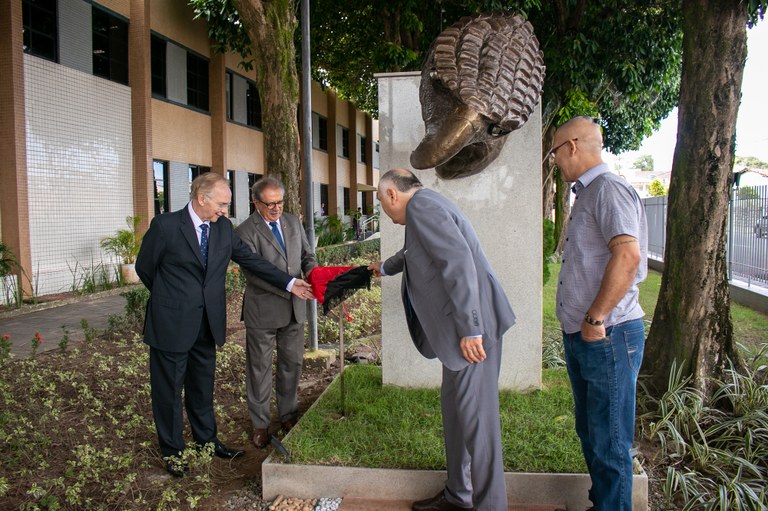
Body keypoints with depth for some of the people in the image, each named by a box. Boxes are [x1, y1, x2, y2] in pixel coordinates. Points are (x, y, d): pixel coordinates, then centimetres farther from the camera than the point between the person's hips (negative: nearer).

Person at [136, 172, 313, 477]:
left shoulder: (223, 227, 1)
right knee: (169, 389, 9)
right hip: (172, 323, -5)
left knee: (203, 386, 19)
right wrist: (170, 297, 8)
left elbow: (251, 260, 2)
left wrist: (289, 283, -4)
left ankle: (207, 440, 37)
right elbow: (144, 267, -2)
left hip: (207, 323, 5)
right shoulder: (165, 226, -14)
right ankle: (172, 451, 27)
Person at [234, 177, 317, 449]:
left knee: (292, 363, 14)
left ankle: (288, 414, 33)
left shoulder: (293, 222, 7)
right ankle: (260, 424, 23)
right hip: (263, 312, -5)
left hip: (294, 309, 5)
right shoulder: (245, 231, -12)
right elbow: (252, 272, -20)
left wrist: (312, 273, -10)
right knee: (260, 368, 8)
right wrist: (289, 287, -27)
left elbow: (307, 255, 13)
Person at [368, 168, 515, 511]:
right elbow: (414, 254, 41)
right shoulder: (424, 208, 19)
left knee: (474, 415, -3)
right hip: (459, 328, 11)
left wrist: (470, 329, -25)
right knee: (455, 406, 17)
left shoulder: (421, 205, -12)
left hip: (472, 328, -11)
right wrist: (385, 268, 60)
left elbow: (459, 261, -24)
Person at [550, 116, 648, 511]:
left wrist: (595, 319, -23)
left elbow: (628, 256, -29)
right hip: (581, 336, 10)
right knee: (590, 433, 21)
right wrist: (582, 324, 15)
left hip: (607, 336, -10)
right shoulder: (586, 194, 16)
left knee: (609, 442, 1)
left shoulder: (609, 189, -15)